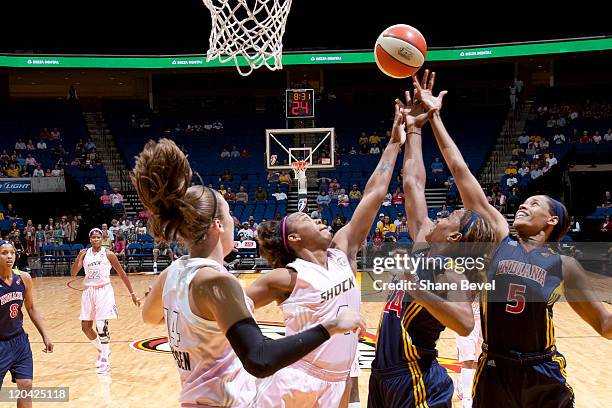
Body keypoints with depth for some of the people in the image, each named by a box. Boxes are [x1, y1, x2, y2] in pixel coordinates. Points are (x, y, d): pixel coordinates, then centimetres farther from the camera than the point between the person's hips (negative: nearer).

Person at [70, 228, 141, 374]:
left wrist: (132, 294, -2)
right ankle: (102, 350, 30)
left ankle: (105, 360, 2)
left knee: (101, 326, -10)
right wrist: (79, 257, -18)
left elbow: (122, 274, -1)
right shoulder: (84, 254, 5)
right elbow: (73, 273, -3)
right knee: (85, 327, 5)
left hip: (104, 291, -4)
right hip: (89, 291, 4)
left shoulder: (108, 254, -5)